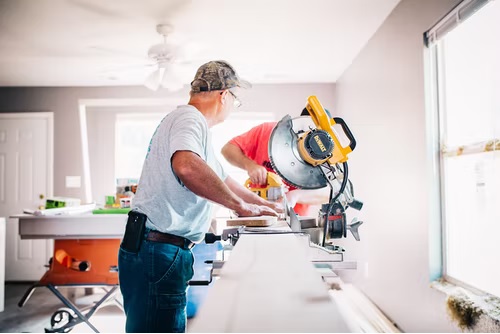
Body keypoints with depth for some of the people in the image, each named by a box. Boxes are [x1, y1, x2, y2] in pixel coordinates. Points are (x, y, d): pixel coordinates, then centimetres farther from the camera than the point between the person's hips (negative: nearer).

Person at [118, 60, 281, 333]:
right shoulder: (189, 118, -12)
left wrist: (264, 205, 37)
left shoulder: (191, 122, 21)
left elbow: (221, 180, 32)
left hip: (161, 251, 11)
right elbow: (186, 166, -36)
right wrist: (240, 205, -24)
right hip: (158, 252, -11)